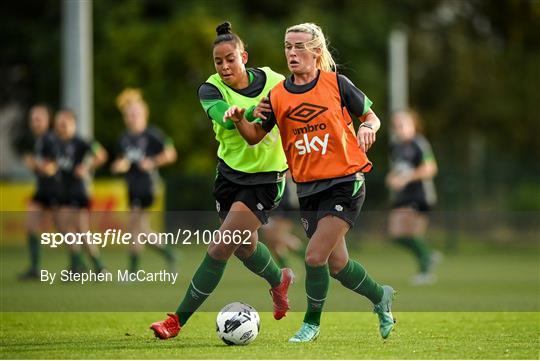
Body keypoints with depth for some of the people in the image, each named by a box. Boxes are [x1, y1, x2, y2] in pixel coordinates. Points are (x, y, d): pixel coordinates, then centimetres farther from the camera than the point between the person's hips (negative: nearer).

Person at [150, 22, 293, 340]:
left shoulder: (274, 82, -12)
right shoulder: (211, 89, -12)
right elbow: (227, 118, -34)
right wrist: (263, 108, -50)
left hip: (265, 179, -4)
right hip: (230, 172, 4)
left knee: (219, 249, -11)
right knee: (245, 247, 20)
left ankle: (179, 320, -4)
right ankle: (279, 280, 54)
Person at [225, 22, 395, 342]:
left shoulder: (336, 84, -5)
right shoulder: (278, 96, 4)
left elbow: (370, 116, 5)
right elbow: (255, 136, 8)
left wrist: (367, 128, -17)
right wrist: (239, 119, -12)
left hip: (345, 182, -5)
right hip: (308, 188, 5)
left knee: (315, 256, -15)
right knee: (337, 265, 11)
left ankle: (312, 323, 6)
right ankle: (380, 297, 38)